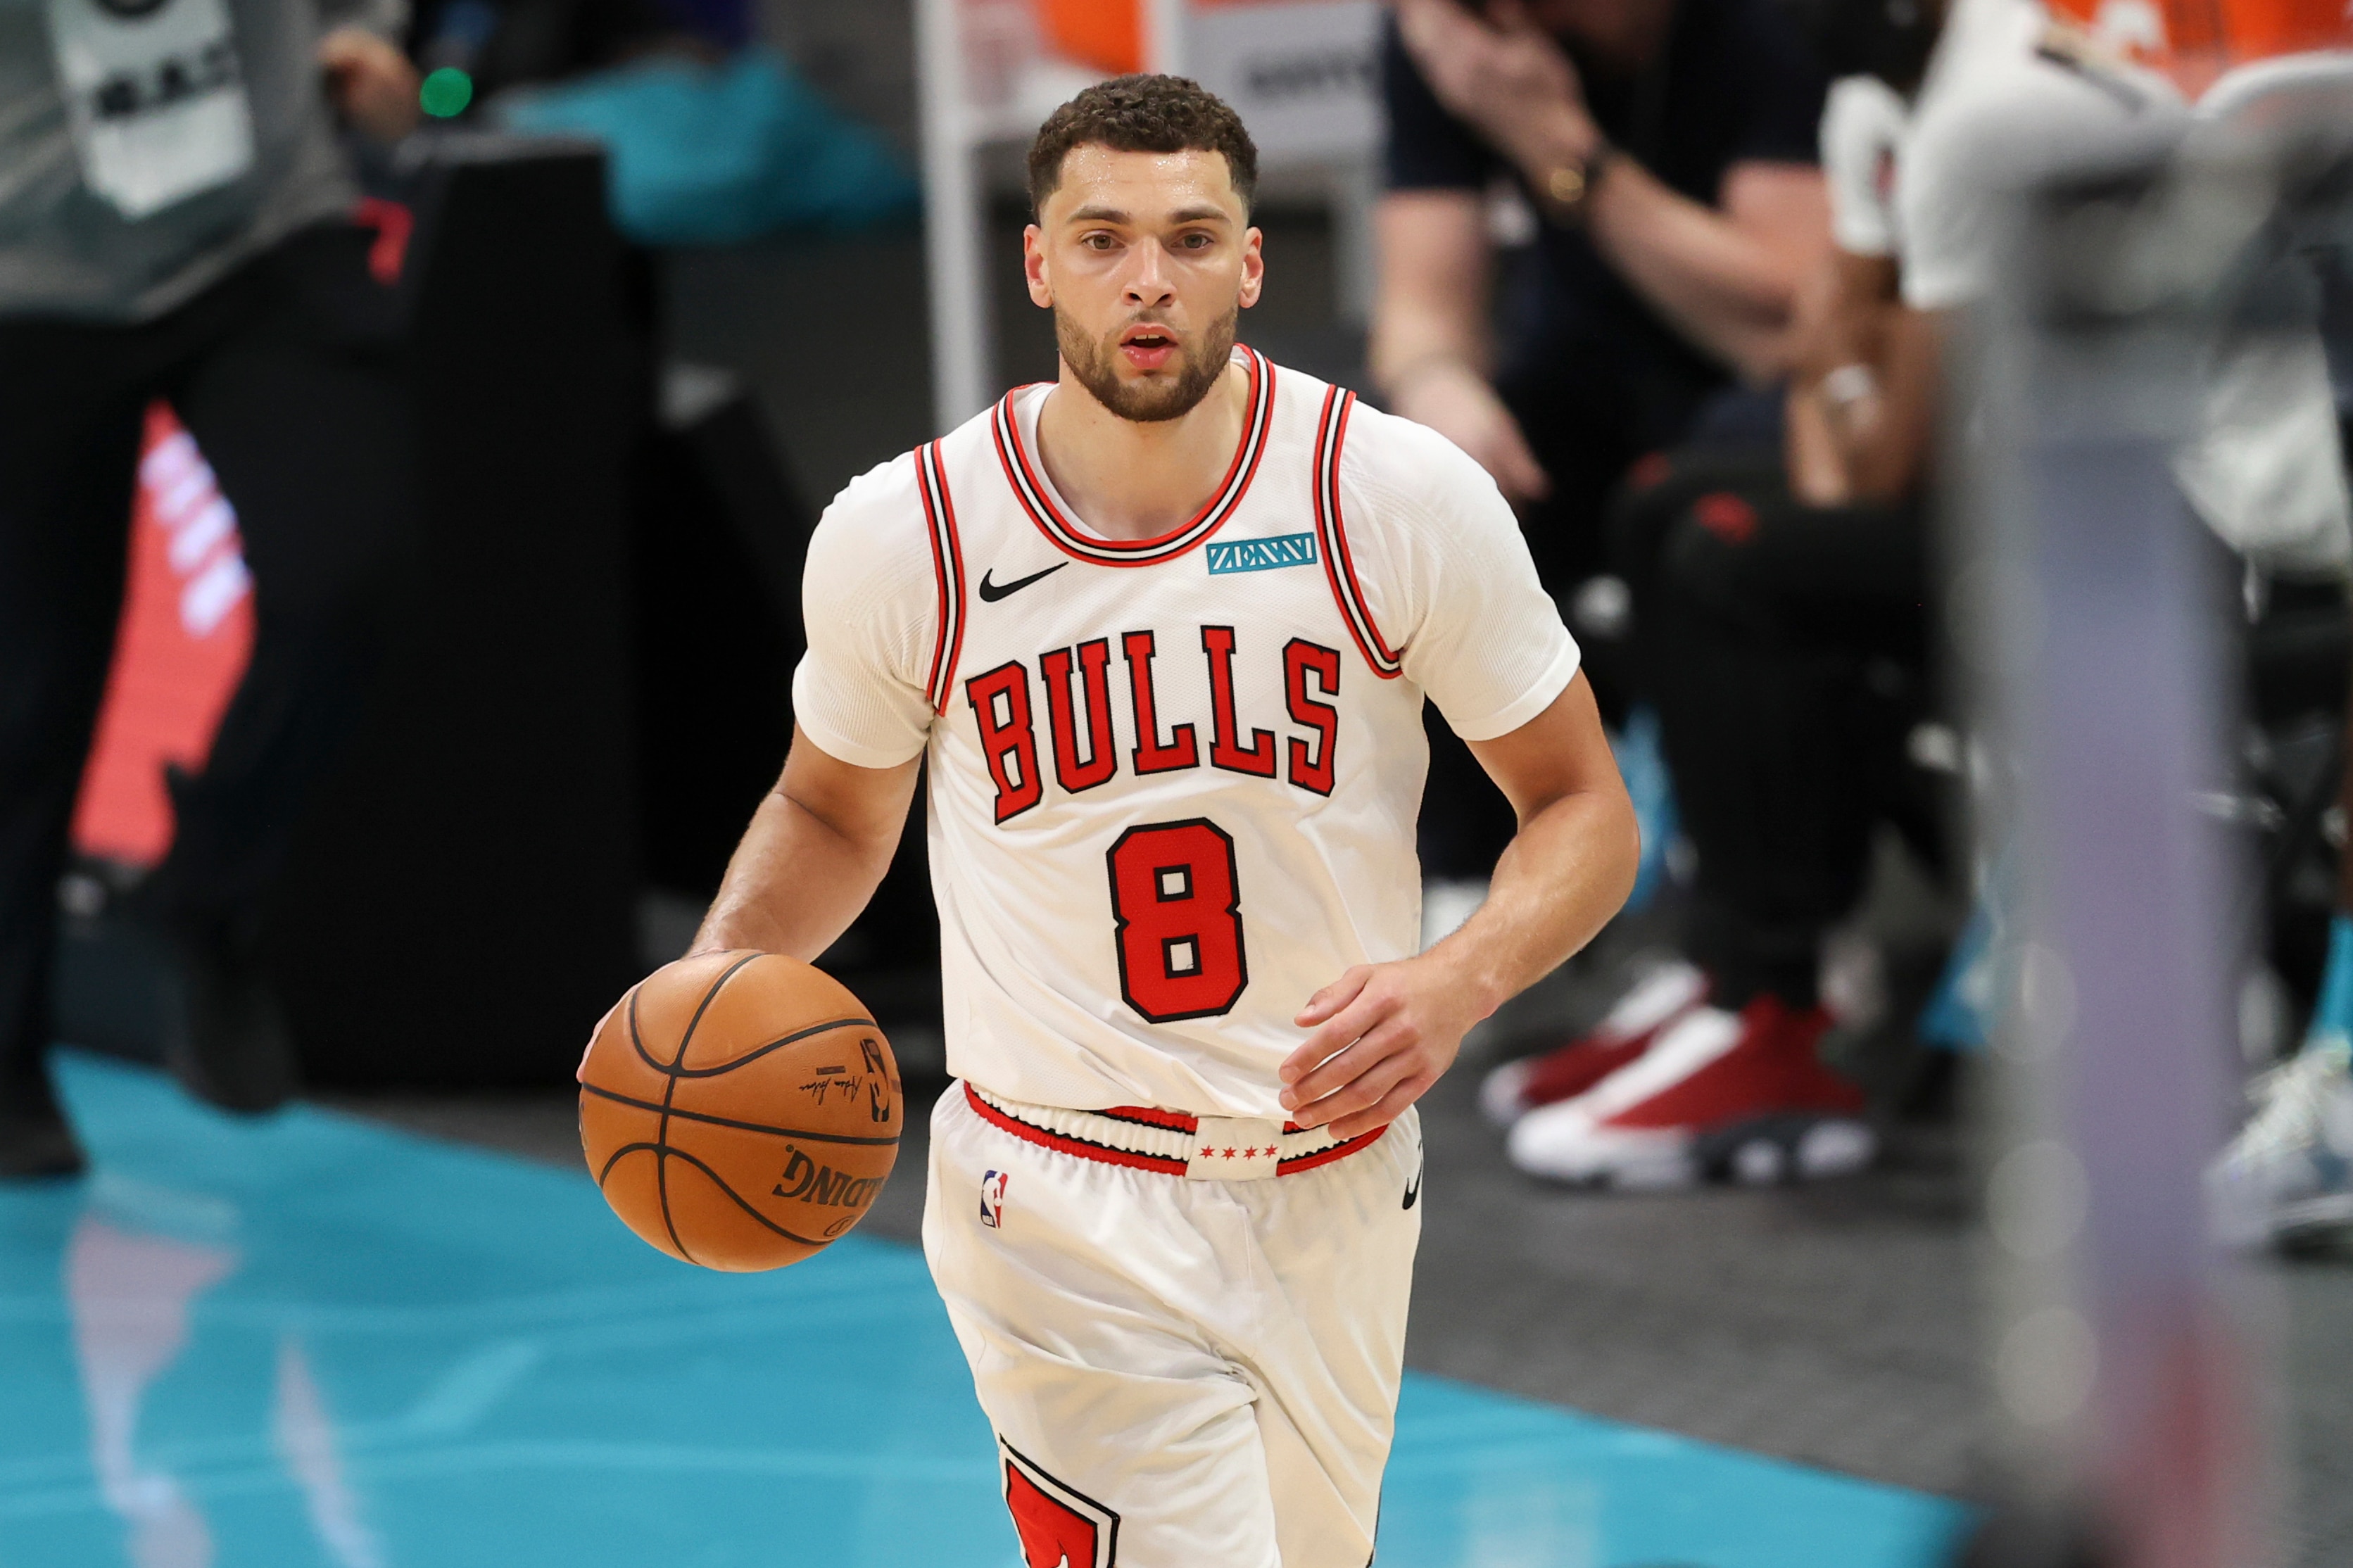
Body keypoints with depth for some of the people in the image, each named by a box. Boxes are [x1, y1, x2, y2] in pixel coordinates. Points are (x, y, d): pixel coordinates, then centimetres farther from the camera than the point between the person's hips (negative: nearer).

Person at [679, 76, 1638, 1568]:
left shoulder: (1404, 499, -9)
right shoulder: (901, 537, -7)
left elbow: (1584, 809, 0)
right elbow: (833, 810, 12)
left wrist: (1457, 984, -20)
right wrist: (723, 971, -8)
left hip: (1336, 1199, 2)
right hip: (1068, 1212, -2)